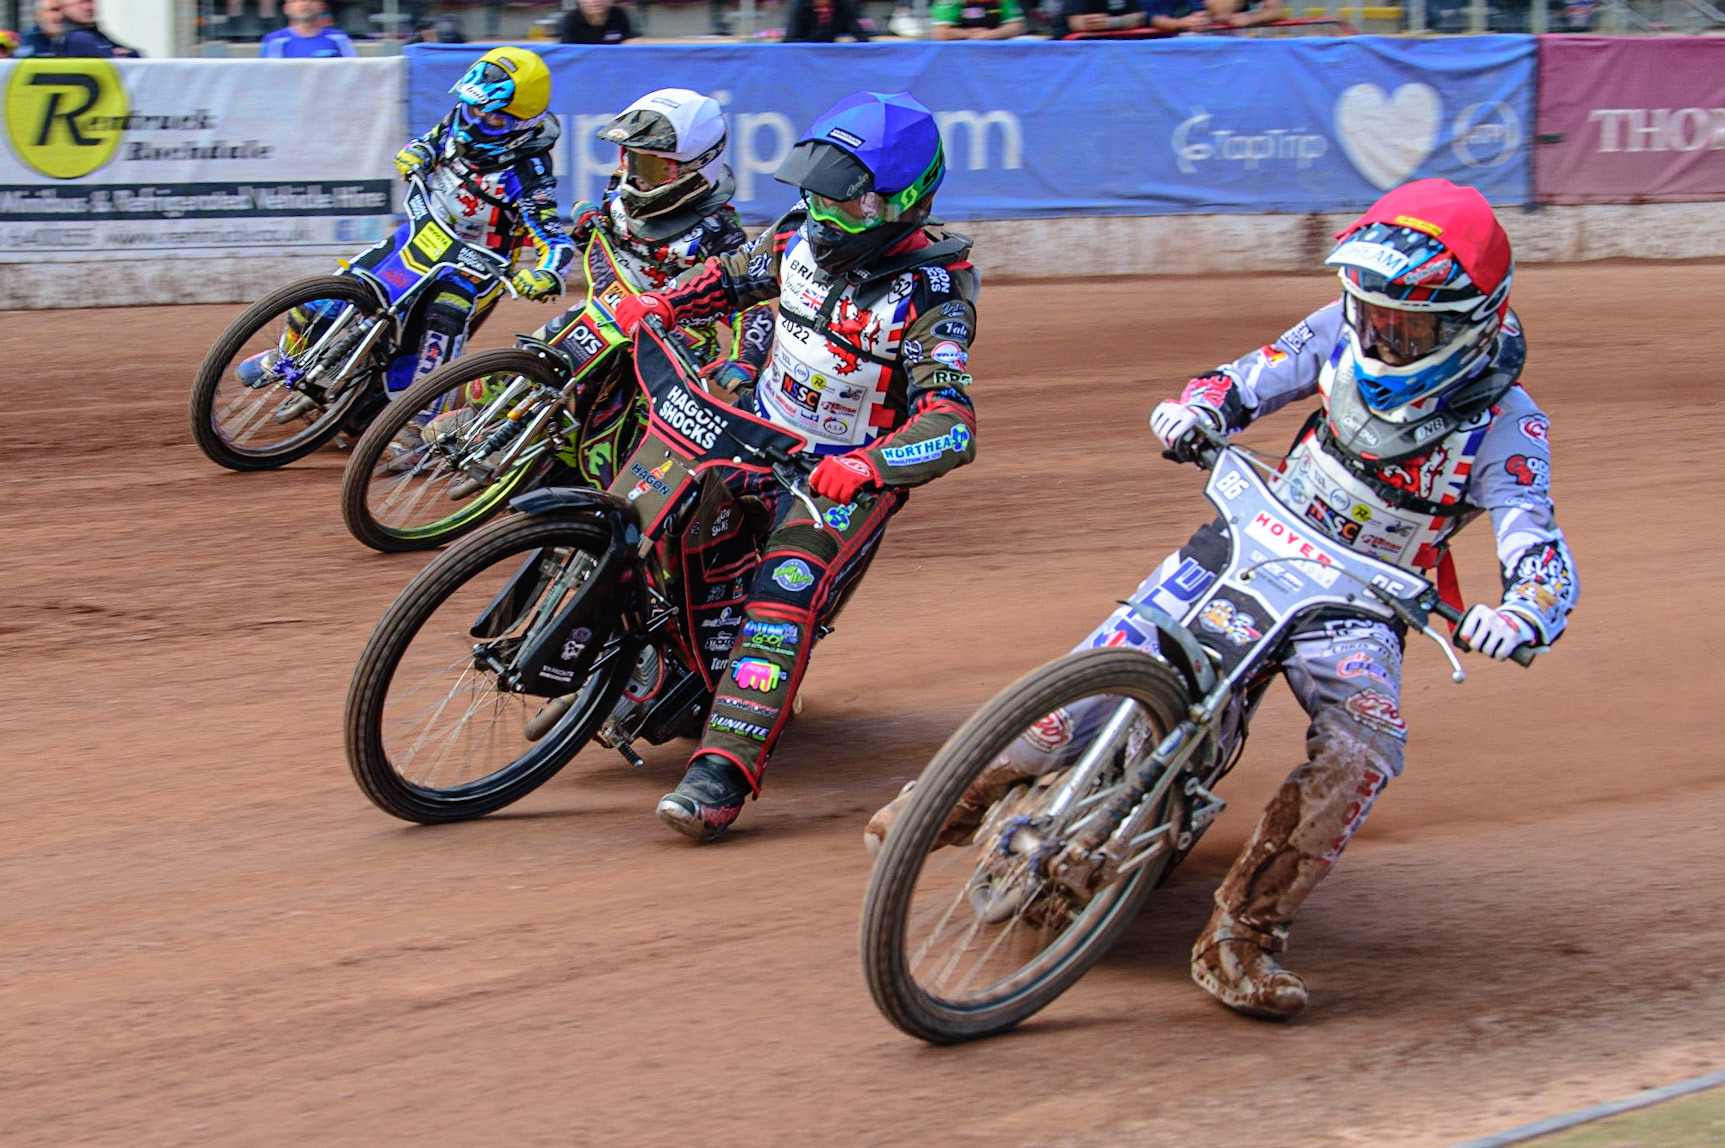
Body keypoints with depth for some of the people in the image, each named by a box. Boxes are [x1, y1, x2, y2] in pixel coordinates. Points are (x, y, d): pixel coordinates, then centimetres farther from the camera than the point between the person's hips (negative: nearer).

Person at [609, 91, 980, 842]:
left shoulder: (928, 298, -23)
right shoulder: (801, 235, -4)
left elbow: (953, 428, -33)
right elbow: (736, 277, 18)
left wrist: (864, 463, -51)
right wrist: (663, 303, 0)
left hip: (846, 477, -7)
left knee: (786, 598, -28)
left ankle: (722, 775, -37)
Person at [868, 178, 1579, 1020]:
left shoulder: (1504, 426, -18)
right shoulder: (1345, 332, -8)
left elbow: (1541, 555, -27)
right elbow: (1251, 380, 4)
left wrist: (1521, 613, -50)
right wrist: (1197, 407, -20)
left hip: (1356, 604, -2)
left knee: (1365, 743, -29)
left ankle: (1240, 936, -23)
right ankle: (966, 789, 7)